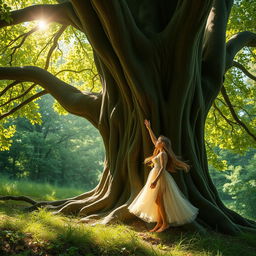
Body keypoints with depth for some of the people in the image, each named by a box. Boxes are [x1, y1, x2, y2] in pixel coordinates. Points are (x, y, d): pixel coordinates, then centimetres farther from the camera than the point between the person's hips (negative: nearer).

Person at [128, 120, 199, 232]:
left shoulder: (163, 153, -12)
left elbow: (163, 168, -23)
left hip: (160, 178, -9)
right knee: (157, 201, 8)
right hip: (156, 177, 9)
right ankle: (159, 223, 12)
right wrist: (149, 128, 30)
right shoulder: (159, 151, 13)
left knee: (159, 201, -8)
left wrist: (155, 180, -32)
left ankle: (166, 223, -1)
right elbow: (153, 140, 26)